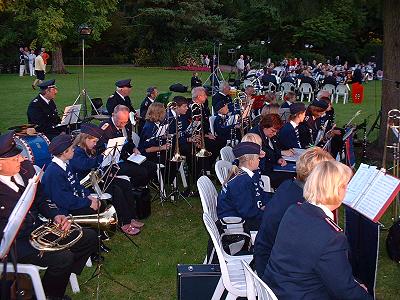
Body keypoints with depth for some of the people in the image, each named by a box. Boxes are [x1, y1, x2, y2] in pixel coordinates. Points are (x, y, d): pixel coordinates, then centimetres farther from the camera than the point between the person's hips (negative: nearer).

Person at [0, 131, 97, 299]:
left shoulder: (25, 167, -2)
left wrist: (56, 216, -6)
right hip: (14, 242, -7)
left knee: (89, 238, 2)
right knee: (63, 258, -27)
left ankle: (61, 278, 15)